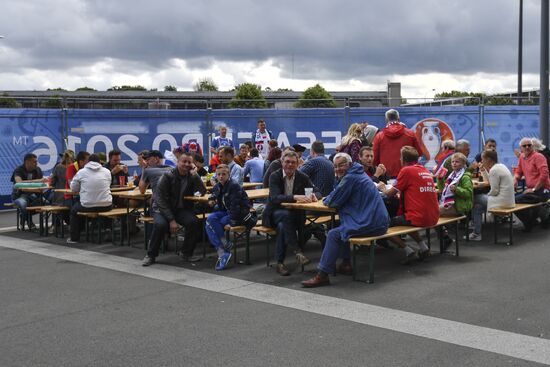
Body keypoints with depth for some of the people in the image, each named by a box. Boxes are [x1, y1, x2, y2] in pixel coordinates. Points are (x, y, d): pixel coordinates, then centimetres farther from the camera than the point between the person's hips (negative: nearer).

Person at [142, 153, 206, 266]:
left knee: (193, 222, -26)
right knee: (161, 224, -33)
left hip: (181, 209, 3)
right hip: (162, 208, -3)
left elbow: (202, 191, -13)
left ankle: (186, 253, -4)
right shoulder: (168, 176, -13)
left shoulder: (192, 177, 0)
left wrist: (195, 175, -18)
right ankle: (151, 255, -12)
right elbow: (160, 199, -16)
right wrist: (171, 220, -23)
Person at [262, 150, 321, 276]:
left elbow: (317, 192, 2)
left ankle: (280, 263, -25)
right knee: (285, 215, -36)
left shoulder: (302, 177, 1)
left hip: (294, 215, 1)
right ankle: (298, 250, -34)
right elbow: (275, 198, -23)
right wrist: (295, 197, -38)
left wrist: (314, 196, -24)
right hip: (275, 213, -1)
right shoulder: (274, 176, -8)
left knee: (282, 226, -32)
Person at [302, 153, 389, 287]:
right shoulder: (359, 174, 19)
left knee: (334, 234, -11)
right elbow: (344, 200, 27)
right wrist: (331, 200, 10)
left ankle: (322, 275, -11)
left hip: (371, 224, -10)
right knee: (342, 227, 26)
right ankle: (345, 264, 26)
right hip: (379, 221, 10)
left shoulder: (350, 177, -13)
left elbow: (333, 202, -10)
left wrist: (326, 200, 11)